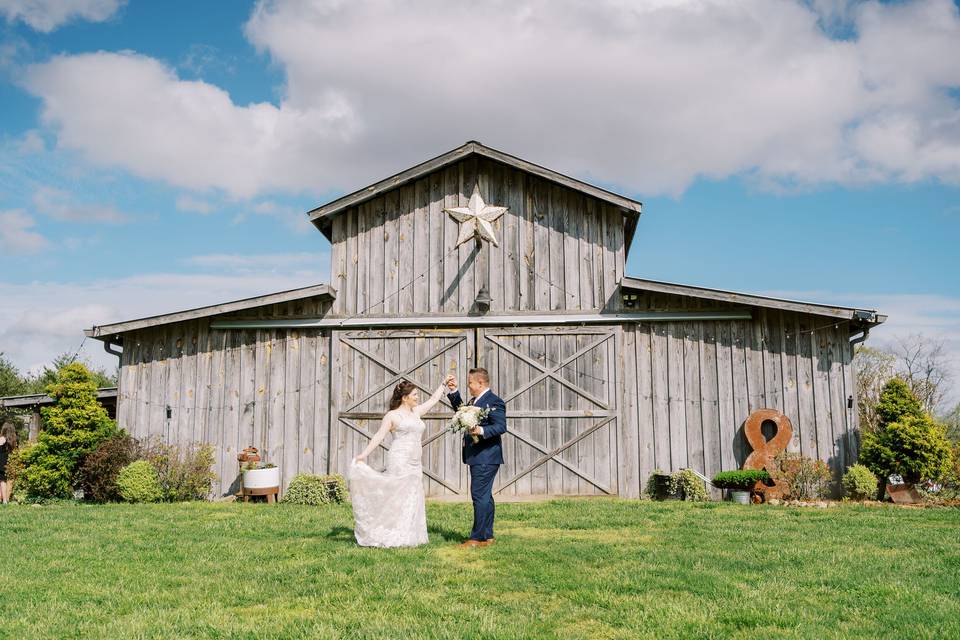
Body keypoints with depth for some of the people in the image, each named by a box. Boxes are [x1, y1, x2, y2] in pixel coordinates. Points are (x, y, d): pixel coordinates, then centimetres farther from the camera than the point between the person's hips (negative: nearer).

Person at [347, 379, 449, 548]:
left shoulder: (416, 412, 16)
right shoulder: (392, 415, -1)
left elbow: (433, 399, 26)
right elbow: (379, 436, -8)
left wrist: (444, 384, 26)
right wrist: (363, 455, -16)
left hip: (414, 464, 7)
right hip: (399, 462, -7)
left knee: (413, 500, 5)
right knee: (397, 498, -8)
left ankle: (410, 537, 9)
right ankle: (395, 538, -4)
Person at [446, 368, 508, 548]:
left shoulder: (494, 402, -14)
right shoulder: (474, 400, 16)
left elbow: (501, 427, -22)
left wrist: (481, 431, -35)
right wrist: (454, 391, 23)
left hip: (486, 457, -11)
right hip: (477, 457, 11)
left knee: (480, 496, -10)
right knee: (484, 496, 15)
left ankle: (478, 538, -7)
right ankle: (487, 536, 22)